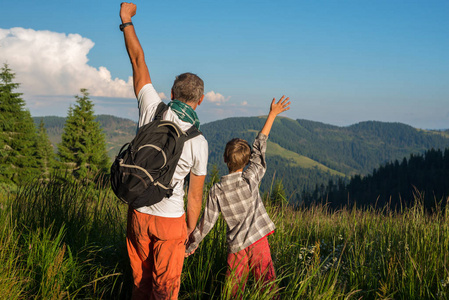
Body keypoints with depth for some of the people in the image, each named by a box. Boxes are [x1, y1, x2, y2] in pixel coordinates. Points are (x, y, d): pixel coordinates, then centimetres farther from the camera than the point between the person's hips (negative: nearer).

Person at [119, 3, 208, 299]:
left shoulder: (154, 111, -10)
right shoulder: (199, 142, -11)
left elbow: (138, 60, 0)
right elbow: (195, 196, -4)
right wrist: (190, 233, 10)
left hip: (138, 213, 3)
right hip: (170, 219, -3)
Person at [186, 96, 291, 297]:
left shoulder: (217, 191, -4)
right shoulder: (250, 179, -9)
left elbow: (207, 221, 1)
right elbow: (260, 146, -3)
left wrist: (192, 244, 15)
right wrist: (272, 115, 4)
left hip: (236, 246, 2)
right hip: (258, 241, -1)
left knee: (233, 291, 9)